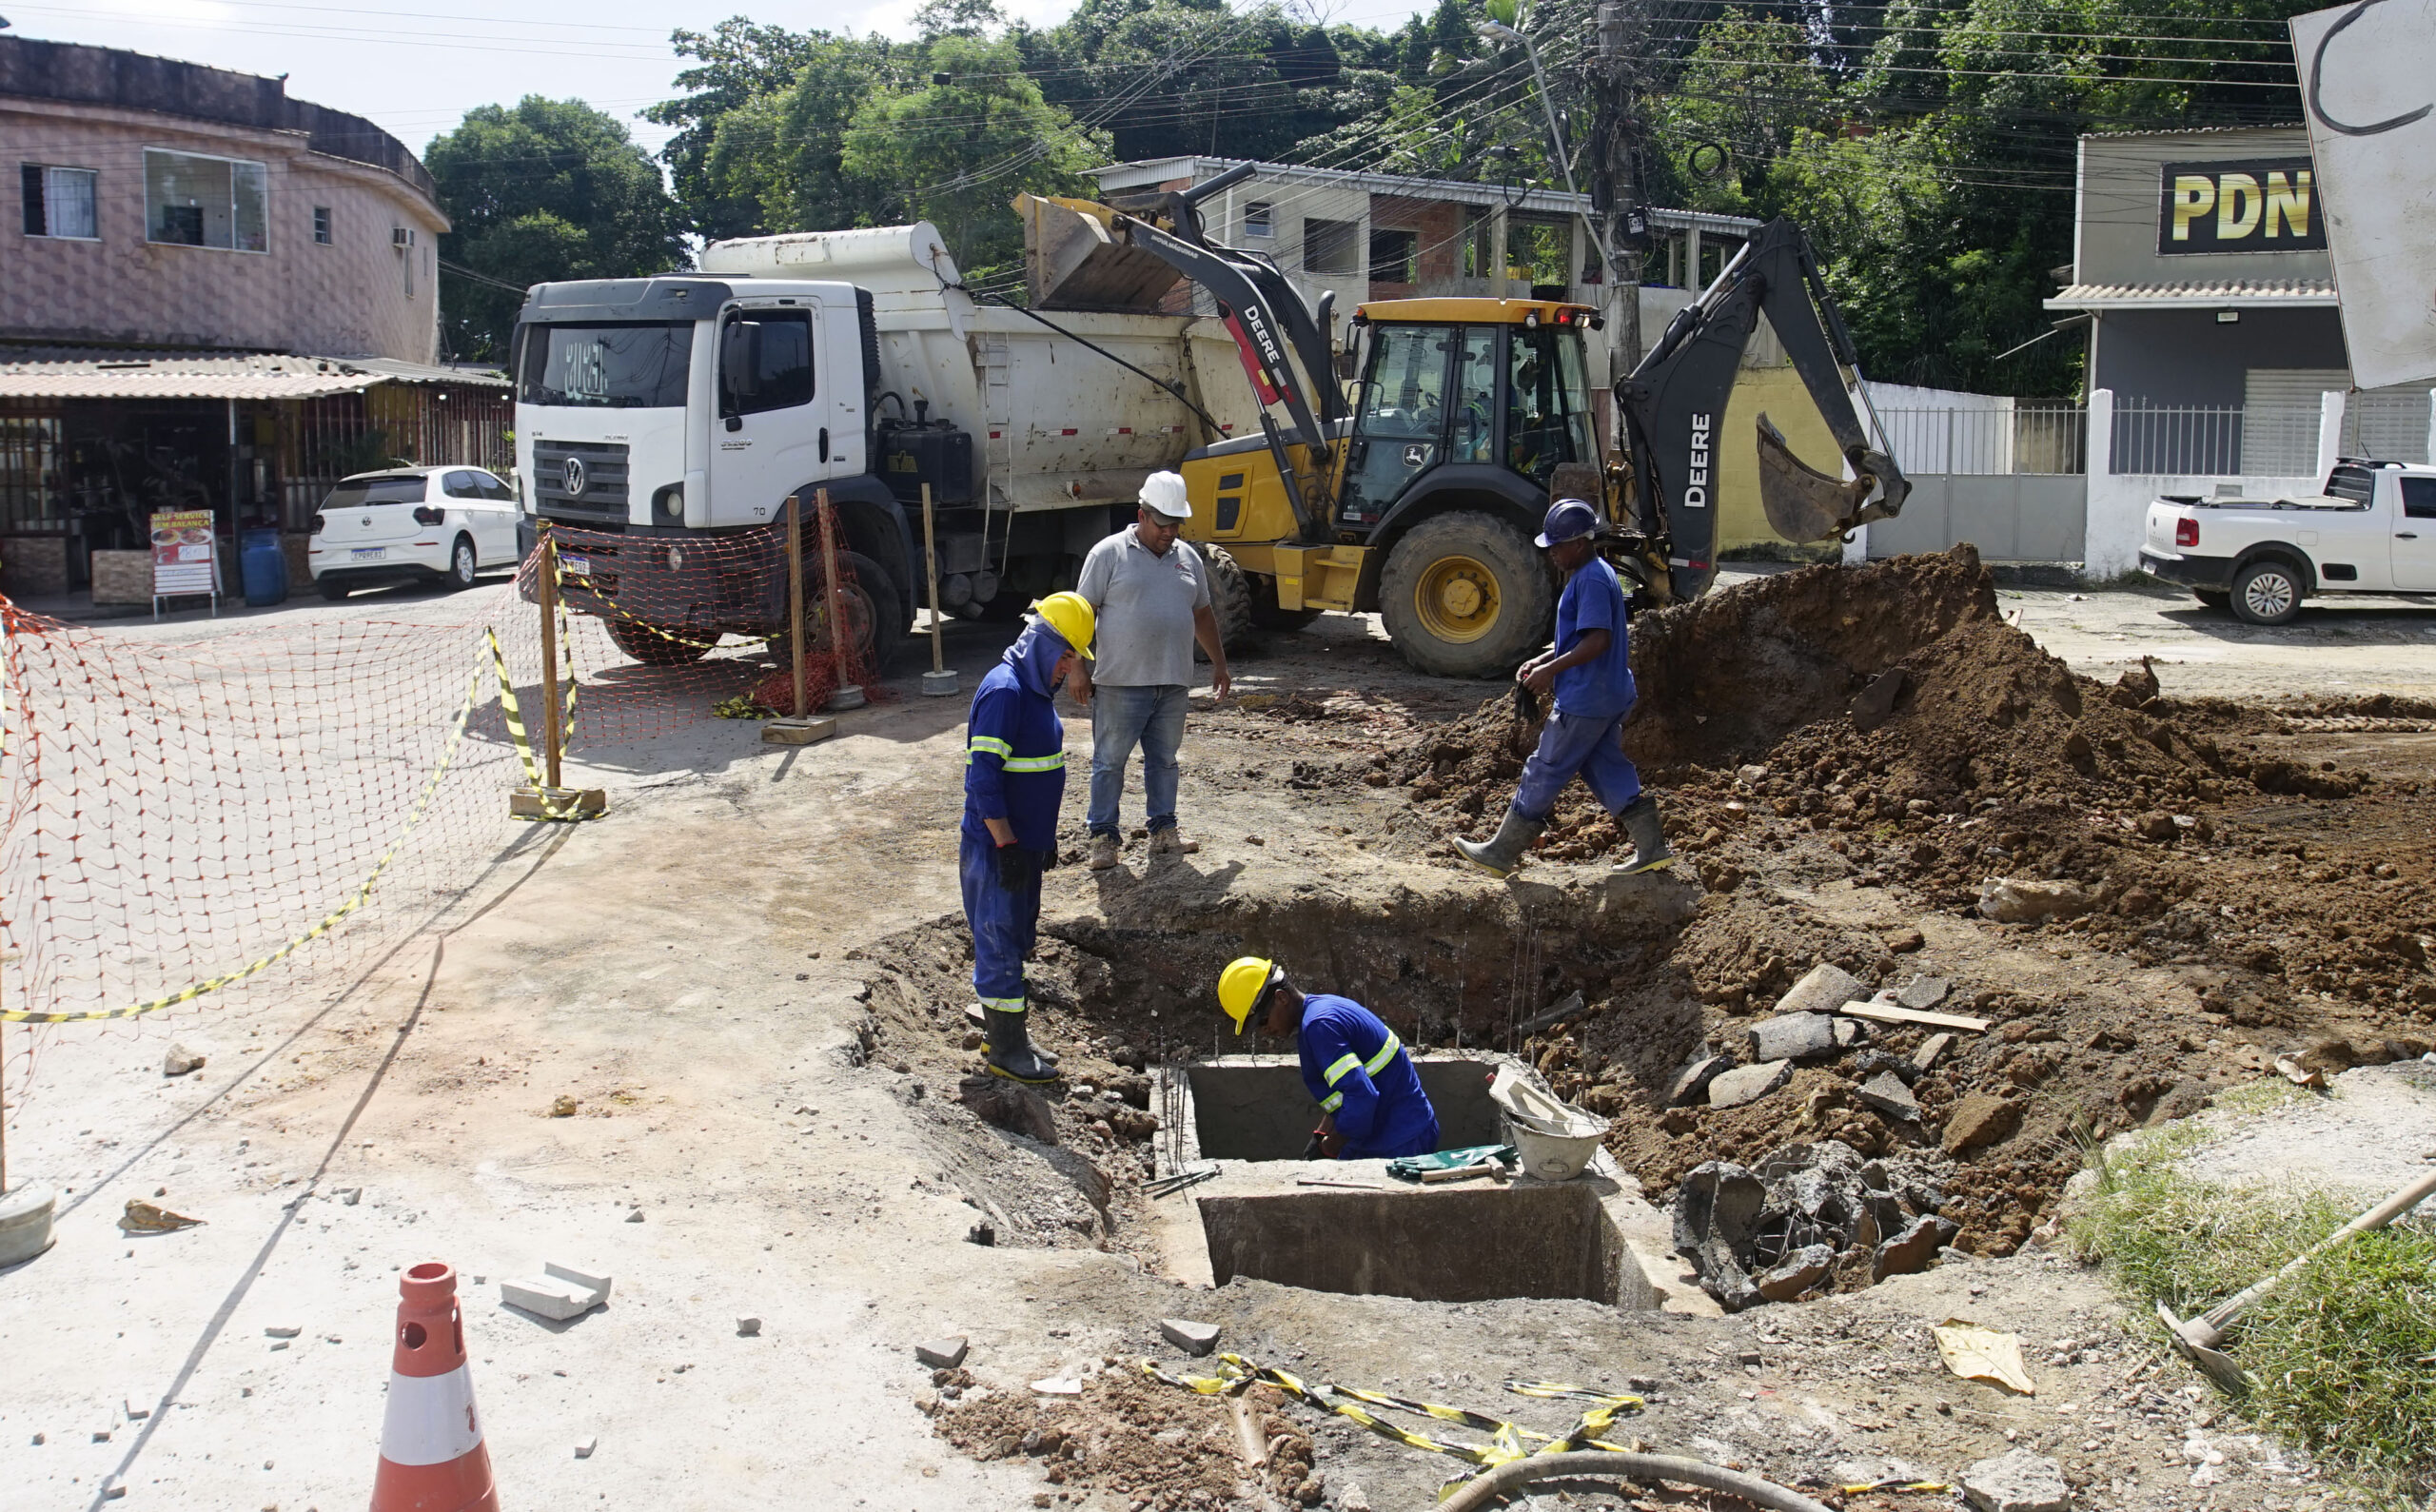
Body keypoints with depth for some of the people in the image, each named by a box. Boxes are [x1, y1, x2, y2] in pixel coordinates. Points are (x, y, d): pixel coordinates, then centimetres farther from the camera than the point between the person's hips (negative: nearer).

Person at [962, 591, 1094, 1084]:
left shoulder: (1038, 689, 10)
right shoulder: (1004, 691, -20)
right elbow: (983, 776, -23)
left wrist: (1044, 836, 23)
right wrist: (1007, 845, -23)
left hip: (1025, 842, 10)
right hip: (995, 847, -10)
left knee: (1017, 939, 17)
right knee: (1001, 944, 0)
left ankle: (1004, 1031, 28)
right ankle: (1006, 1051, 8)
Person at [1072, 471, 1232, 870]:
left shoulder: (1188, 557, 13)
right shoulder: (1109, 554, -4)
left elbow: (1202, 614, 22)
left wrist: (1218, 663, 22)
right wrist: (1079, 670, -10)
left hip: (1172, 683, 5)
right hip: (1120, 683, -5)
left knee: (1164, 760, 12)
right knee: (1109, 761, 1)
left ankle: (1163, 831, 22)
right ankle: (1102, 837, 8)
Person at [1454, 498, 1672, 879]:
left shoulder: (1592, 579, -17)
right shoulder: (1595, 575, 15)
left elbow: (1597, 640, -25)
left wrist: (1551, 670, -20)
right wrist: (1541, 661, 13)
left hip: (1584, 701, -10)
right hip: (1610, 696, 10)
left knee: (1544, 771, -2)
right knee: (1607, 769, 14)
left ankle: (1502, 852, 6)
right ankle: (1652, 848, 13)